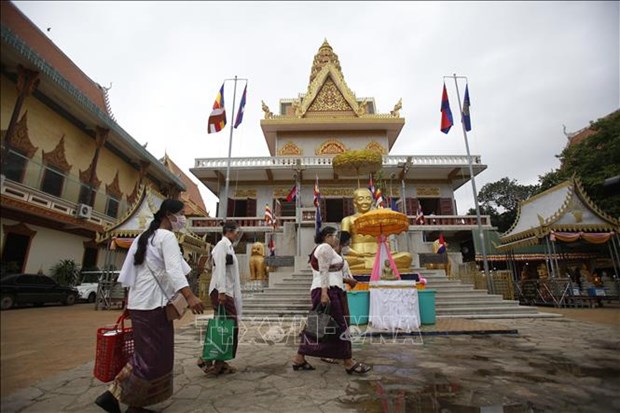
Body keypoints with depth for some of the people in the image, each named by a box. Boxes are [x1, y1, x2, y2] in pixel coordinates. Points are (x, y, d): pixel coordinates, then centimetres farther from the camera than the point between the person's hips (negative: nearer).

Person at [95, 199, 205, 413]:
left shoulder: (144, 237, 17)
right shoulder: (167, 236, -11)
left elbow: (130, 271, 19)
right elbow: (173, 270, -26)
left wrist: (129, 300, 25)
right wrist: (189, 296, -35)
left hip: (140, 303, 10)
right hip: (154, 303, -10)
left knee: (146, 353, 17)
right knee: (155, 356, -1)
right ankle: (113, 395, 3)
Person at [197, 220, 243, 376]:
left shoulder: (228, 246, 19)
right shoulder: (222, 244, -10)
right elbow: (220, 268, -19)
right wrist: (221, 291, -24)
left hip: (227, 291, 9)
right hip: (221, 291, -9)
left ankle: (219, 361, 17)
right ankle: (208, 359, 3)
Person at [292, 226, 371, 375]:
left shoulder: (319, 249, 22)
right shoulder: (325, 247, -9)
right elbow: (323, 272, -18)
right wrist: (324, 293, -24)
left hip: (324, 292, 11)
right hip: (328, 291, -10)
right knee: (340, 326, -3)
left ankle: (299, 359, 14)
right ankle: (348, 363, 6)